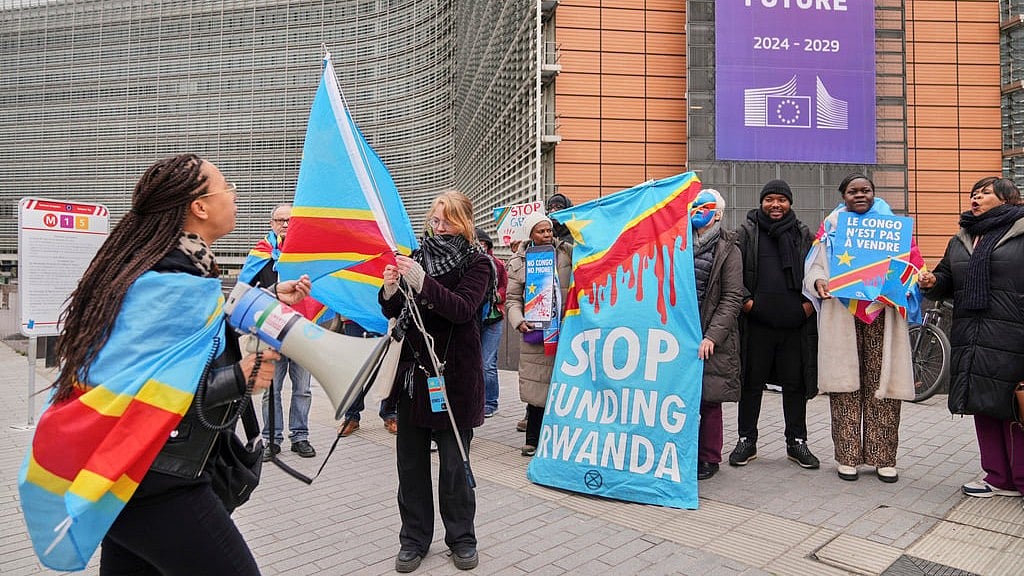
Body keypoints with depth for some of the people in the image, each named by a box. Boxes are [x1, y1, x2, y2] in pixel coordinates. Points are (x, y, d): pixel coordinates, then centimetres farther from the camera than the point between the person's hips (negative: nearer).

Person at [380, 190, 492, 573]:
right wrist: (390, 289, -13)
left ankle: (461, 538, 24)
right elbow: (393, 312, 9)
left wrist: (422, 283, -30)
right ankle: (414, 539, 24)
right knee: (410, 461, 9)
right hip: (413, 370, 4)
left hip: (454, 374, -4)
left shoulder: (477, 263, -2)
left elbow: (462, 308, -18)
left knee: (454, 463, 6)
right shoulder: (419, 256, 9)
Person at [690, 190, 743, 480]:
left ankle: (709, 458, 17)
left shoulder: (728, 250, 0)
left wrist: (712, 336, -15)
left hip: (712, 338, -3)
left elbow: (732, 298, -5)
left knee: (709, 399, 4)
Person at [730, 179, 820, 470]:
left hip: (795, 323, 2)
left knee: (795, 383, 10)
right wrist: (744, 299, -9)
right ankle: (746, 441, 18)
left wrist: (810, 302, 1)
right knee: (752, 382, 6)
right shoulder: (746, 232, 4)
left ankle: (797, 442, 23)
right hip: (757, 323, -2)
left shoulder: (803, 234, 11)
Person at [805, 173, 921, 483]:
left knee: (882, 386, 1)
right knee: (845, 385, 0)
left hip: (883, 314, 1)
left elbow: (913, 263, 8)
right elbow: (815, 266, 7)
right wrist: (819, 282, -15)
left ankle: (884, 457, 12)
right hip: (842, 315, 0)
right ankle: (847, 456, 9)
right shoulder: (830, 227, 12)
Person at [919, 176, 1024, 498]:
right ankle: (998, 477, 23)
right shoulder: (960, 240, 18)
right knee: (982, 407, 11)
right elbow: (947, 281, 23)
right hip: (970, 339, 6)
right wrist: (933, 282, 0)